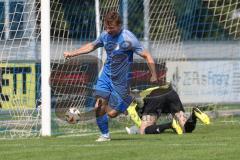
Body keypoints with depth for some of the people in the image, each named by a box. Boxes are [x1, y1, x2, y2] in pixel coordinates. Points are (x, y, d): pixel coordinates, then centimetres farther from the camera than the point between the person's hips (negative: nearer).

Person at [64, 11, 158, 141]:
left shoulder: (128, 38, -18)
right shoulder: (105, 35, 1)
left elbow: (146, 56, -17)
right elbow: (92, 46, 22)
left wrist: (154, 76, -25)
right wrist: (72, 54, 21)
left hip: (120, 80, -5)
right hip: (106, 75, 5)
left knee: (112, 113, -4)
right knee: (99, 107, -10)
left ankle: (130, 100, 25)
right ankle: (105, 135, 9)